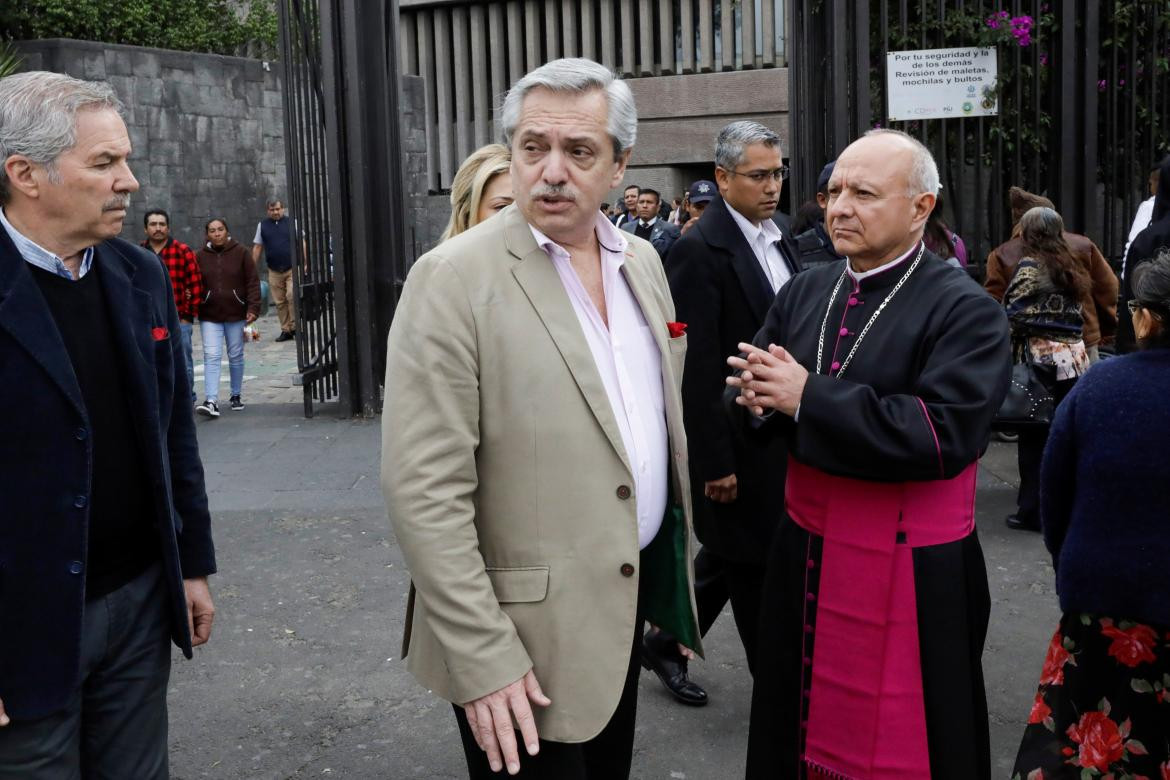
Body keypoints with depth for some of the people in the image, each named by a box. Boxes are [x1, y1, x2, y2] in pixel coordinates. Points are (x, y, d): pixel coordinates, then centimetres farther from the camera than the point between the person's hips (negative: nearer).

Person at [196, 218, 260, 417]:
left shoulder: (240, 253, 0)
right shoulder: (200, 256, 3)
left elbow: (253, 282, -2)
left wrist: (253, 308, -9)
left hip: (236, 314, 0)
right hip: (209, 316, 0)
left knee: (236, 356, 11)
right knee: (211, 357, -10)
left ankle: (236, 396, 26)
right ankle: (211, 401, -14)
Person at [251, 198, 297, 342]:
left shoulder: (292, 222, 4)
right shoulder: (262, 225, 11)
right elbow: (257, 247, 13)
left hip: (292, 269, -3)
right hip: (274, 271, 3)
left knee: (292, 296, -17)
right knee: (279, 302, 2)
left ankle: (294, 327, -7)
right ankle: (286, 330, 9)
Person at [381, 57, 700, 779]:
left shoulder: (641, 260, 5)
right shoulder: (455, 278, -16)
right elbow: (425, 490, -19)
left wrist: (674, 560, 15)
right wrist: (481, 658, -20)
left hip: (634, 588, 7)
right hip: (527, 629, -6)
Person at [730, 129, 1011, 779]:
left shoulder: (965, 310, -13)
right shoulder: (804, 293, 7)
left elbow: (942, 435, -25)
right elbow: (744, 394, 8)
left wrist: (807, 400, -22)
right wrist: (759, 398, -17)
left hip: (910, 576, -5)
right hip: (803, 560, 6)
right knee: (799, 726, 19)